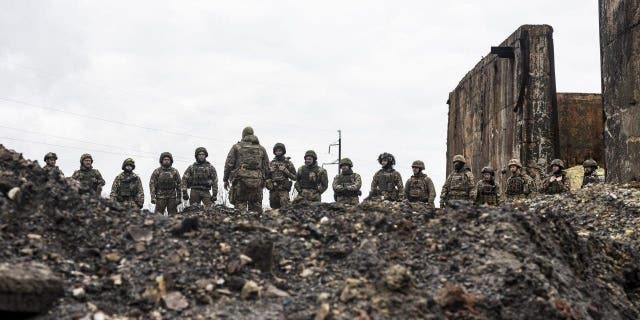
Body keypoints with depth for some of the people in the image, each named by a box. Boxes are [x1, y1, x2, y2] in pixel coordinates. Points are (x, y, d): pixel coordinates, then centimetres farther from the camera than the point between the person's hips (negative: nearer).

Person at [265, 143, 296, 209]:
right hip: (273, 190, 4)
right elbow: (266, 176, 19)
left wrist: (285, 171, -10)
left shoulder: (288, 163, 5)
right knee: (274, 208, 4)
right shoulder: (271, 163, 15)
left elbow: (294, 177, 1)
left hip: (283, 189, -4)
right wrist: (270, 171, 1)